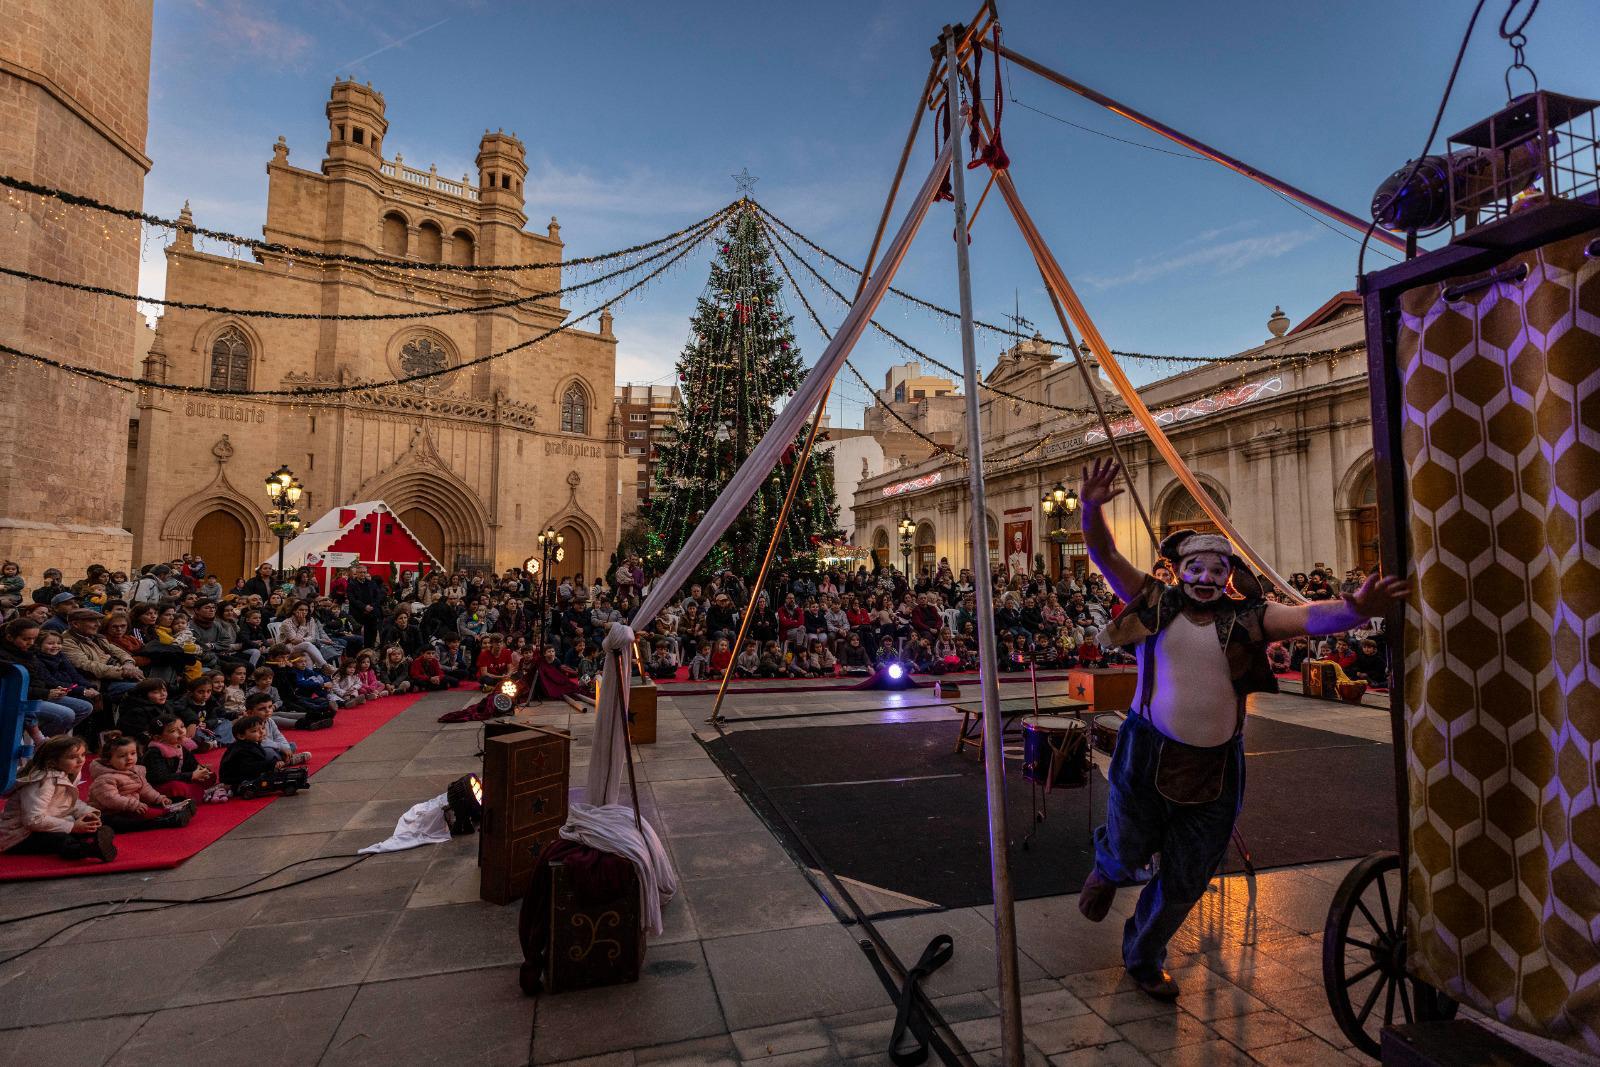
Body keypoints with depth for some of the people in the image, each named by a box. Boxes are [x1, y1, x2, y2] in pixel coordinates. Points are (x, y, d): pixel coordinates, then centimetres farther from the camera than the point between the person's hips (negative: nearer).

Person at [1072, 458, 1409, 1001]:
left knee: (1183, 883, 15)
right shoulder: (1157, 605, -5)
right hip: (1147, 754, -1)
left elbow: (1308, 617, -19)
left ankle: (1143, 959, 43)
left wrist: (1353, 609, -40)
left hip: (1214, 768, 2)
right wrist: (1092, 509, -29)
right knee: (1129, 854, 9)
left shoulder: (1245, 621, -4)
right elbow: (1105, 555, -12)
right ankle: (1106, 870, 50)